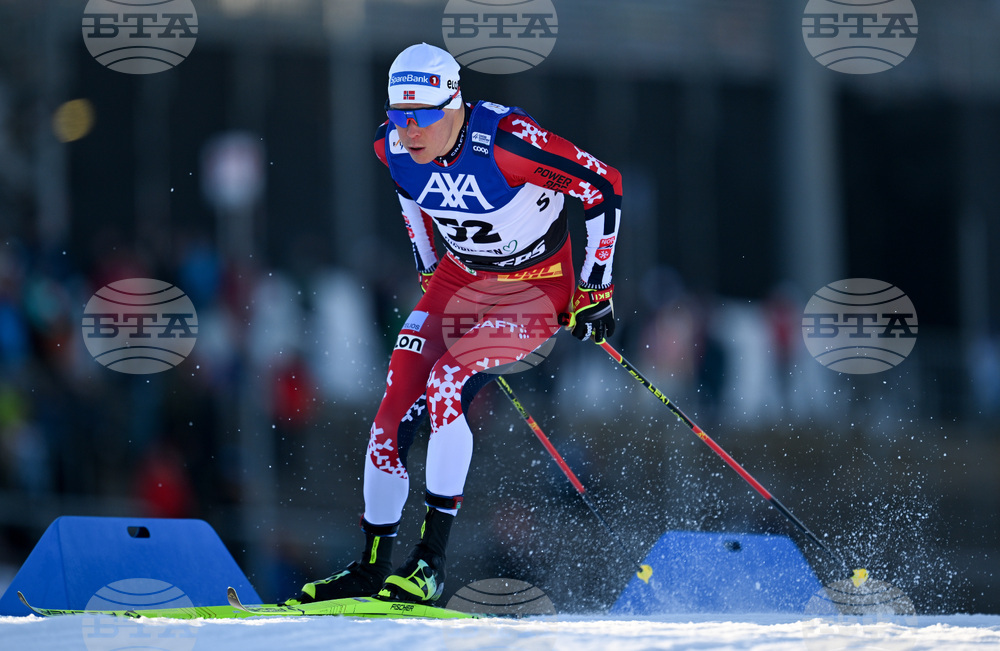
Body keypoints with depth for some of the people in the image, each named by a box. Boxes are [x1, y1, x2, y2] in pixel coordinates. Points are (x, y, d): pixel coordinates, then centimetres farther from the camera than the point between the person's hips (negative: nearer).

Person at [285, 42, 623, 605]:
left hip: (538, 290, -6)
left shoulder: (506, 139, -31)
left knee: (445, 381, -27)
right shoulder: (394, 147, -13)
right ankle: (372, 569, 5)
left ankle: (432, 560, -22)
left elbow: (602, 186, -20)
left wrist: (594, 290, -13)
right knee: (396, 408, -7)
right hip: (461, 279, 6)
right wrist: (429, 272, 16)